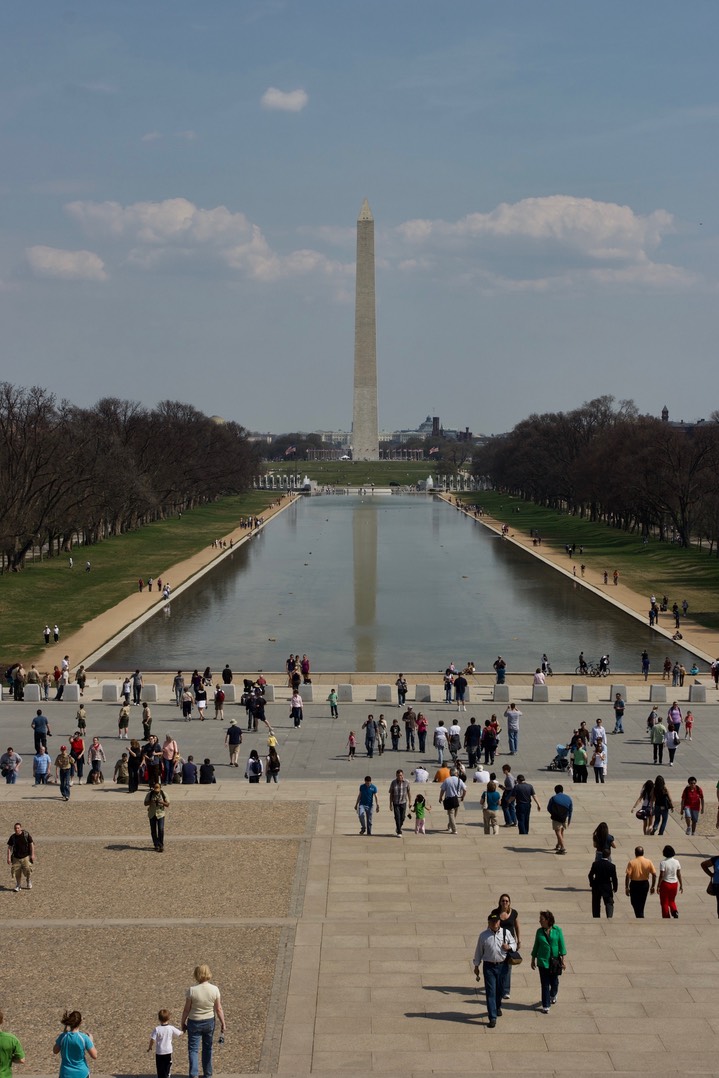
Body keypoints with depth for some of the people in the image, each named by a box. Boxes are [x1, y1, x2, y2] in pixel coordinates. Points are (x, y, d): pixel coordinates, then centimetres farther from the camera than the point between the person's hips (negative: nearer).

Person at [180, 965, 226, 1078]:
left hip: (194, 1023, -3)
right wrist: (223, 1023, 6)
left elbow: (187, 1009, -10)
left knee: (193, 1049, 6)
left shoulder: (192, 990, -18)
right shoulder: (214, 989, -13)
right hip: (209, 1022, 3)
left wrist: (183, 1022, 5)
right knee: (207, 1048, 19)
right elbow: (219, 1009, -6)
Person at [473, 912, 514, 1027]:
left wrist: (509, 947, -11)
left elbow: (514, 943, 12)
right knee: (490, 992, -4)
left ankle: (498, 1007, 45)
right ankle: (492, 1017, -3)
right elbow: (479, 951, 5)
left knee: (500, 990, 16)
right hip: (489, 966, -2)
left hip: (502, 965, 2)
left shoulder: (506, 933, -1)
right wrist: (476, 966, 8)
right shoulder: (483, 935, -3)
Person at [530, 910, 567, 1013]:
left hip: (555, 961, -1)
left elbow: (562, 946, -2)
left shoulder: (557, 930, -5)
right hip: (543, 961, 1)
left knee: (554, 982, 12)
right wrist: (533, 960, 11)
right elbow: (536, 946, 9)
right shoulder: (539, 931, 1)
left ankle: (553, 995, 45)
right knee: (545, 984, 1)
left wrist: (563, 960, -4)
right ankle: (545, 1006, 9)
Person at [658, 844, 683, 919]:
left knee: (664, 902, 8)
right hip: (674, 884, 4)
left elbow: (661, 875, -16)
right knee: (672, 901, 21)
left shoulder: (663, 863, -16)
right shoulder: (676, 862, -2)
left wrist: (658, 886, -9)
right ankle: (675, 911, -7)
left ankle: (666, 918, 10)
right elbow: (679, 875, 2)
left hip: (665, 884, -4)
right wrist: (681, 885, 11)